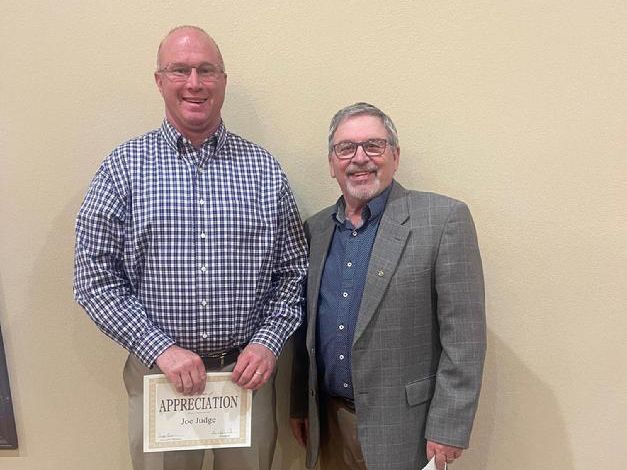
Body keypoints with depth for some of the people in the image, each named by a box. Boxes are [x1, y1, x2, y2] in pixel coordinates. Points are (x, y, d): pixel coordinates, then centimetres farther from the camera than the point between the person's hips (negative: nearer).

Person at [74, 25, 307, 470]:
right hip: (157, 372, -1)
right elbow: (94, 277, -5)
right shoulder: (124, 167, -3)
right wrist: (161, 350, -13)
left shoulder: (264, 169, 0)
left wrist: (268, 343, -9)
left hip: (247, 372, 2)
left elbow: (294, 270, 3)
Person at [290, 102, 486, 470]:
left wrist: (448, 427, -14)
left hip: (403, 427, -4)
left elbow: (464, 336, -13)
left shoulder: (444, 218, -12)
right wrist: (300, 405, 11)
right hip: (329, 422, 5)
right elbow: (307, 330, 10)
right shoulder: (316, 229, 5)